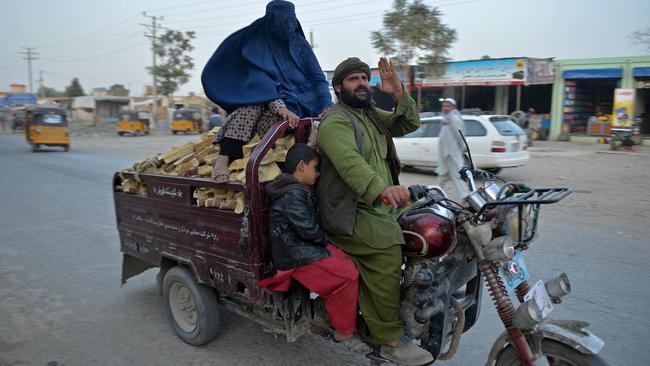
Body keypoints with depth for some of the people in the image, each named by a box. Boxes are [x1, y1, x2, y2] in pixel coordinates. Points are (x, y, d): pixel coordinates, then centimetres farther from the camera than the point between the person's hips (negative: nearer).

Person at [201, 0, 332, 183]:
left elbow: (318, 79, 7)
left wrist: (328, 107, -14)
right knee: (252, 102, -37)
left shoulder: (300, 45, 9)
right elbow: (259, 78, -15)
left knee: (270, 118, -35)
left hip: (296, 102, 1)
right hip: (264, 98, 0)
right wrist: (279, 106, -34)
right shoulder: (258, 43, 1)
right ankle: (224, 159, -47)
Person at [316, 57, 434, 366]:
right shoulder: (336, 121, -9)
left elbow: (408, 124, 17)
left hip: (380, 205, 9)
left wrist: (398, 93, 0)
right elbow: (350, 162, -28)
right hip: (350, 212, -9)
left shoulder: (372, 115, 22)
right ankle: (390, 340, -17)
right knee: (387, 249, -28)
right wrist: (382, 188, -45)